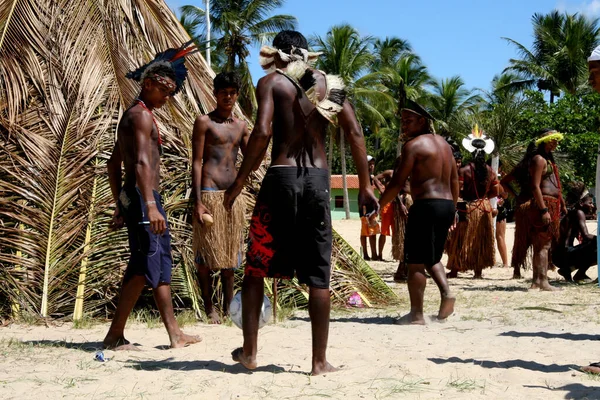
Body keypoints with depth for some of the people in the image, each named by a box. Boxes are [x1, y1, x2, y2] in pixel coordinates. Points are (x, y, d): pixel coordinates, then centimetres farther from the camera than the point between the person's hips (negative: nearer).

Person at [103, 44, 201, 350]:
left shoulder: (132, 115, 21)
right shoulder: (142, 115, -11)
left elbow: (114, 164, 23)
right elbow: (142, 162, -25)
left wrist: (121, 205, 23)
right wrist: (150, 206, -33)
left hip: (132, 197, 11)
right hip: (143, 198, -11)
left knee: (162, 263, 13)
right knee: (145, 266, -11)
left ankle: (174, 333, 19)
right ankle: (114, 336, -8)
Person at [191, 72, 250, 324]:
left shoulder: (241, 126, 15)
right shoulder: (204, 122, -1)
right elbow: (196, 162, -7)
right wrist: (197, 202, -15)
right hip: (210, 194, -5)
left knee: (230, 255, 9)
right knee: (206, 255, -2)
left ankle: (229, 307, 16)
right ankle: (209, 308, 6)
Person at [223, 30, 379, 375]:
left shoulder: (272, 81, 2)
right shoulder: (329, 83, 12)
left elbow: (263, 132, -13)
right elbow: (355, 134, 3)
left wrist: (240, 181, -7)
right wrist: (365, 186, 7)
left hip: (281, 177, -3)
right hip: (319, 179, 3)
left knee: (256, 268, 11)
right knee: (319, 275, 6)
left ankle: (250, 352, 14)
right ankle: (320, 361, 10)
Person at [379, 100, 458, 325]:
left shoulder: (413, 145, -8)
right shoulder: (443, 143, 17)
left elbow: (397, 183, -12)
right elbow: (455, 181, 19)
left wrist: (378, 206, -4)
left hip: (426, 205, -9)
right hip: (446, 205, 9)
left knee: (415, 262, -2)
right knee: (432, 258, 22)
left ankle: (416, 314, 0)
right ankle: (446, 293, -1)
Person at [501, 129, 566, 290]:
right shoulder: (540, 159, -10)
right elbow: (535, 186, -19)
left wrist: (517, 196, 17)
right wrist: (544, 210, -24)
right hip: (543, 204, -10)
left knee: (540, 245, 11)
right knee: (543, 245, -9)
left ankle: (536, 281, 15)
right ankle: (543, 282, -9)